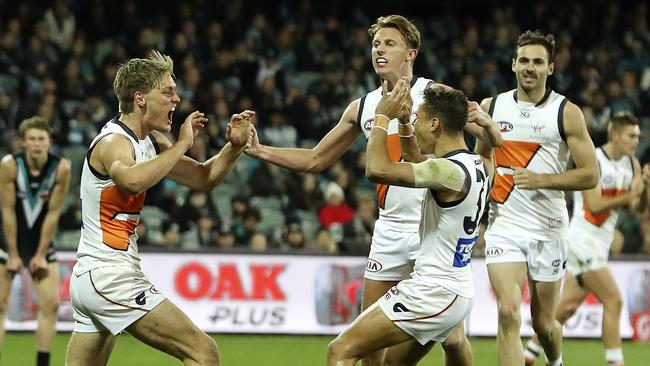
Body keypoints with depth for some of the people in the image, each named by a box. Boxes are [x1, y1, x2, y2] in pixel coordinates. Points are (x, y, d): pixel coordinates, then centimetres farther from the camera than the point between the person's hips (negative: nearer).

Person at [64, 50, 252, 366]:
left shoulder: (149, 142, 12)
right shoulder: (113, 142, -15)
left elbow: (203, 178, 19)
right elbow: (132, 180, -39)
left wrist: (234, 147, 1)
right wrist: (181, 145, -29)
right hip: (110, 277, -10)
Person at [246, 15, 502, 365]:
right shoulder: (362, 108, 9)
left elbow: (493, 140, -10)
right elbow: (315, 160, 18)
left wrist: (484, 121, -34)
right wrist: (260, 151, 7)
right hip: (390, 229, 5)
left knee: (451, 336, -5)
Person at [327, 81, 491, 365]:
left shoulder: (449, 171, -21)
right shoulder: (478, 165, 8)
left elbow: (378, 169, -31)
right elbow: (418, 166, 28)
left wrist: (382, 117, -16)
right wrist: (403, 121, 20)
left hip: (434, 293, -10)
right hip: (458, 291, 10)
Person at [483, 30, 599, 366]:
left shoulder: (566, 113, -3)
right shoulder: (491, 107, 5)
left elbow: (590, 175, -6)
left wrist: (543, 180, -18)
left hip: (548, 229, -1)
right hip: (503, 223, 1)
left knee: (543, 322, 11)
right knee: (508, 313, -18)